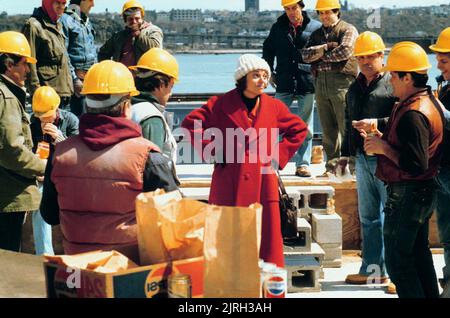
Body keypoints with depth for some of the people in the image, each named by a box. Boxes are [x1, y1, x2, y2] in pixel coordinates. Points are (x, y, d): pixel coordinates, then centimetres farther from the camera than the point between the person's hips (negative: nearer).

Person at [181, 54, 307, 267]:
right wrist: (212, 152, -4)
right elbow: (190, 124, 1)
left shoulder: (274, 106, 8)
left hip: (263, 183, 2)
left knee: (267, 236, 0)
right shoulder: (221, 104, -1)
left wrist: (279, 155, 9)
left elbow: (299, 129, 20)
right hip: (229, 184, -2)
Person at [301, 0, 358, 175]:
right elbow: (305, 54, 5)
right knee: (328, 129, 7)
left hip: (341, 81, -6)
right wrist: (326, 47, -8)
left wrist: (321, 56, -1)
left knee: (346, 127, -9)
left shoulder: (348, 30, 3)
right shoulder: (317, 34, 21)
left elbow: (344, 51, -14)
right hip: (320, 81, 6)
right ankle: (332, 165, 13)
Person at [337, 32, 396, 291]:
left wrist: (377, 123, -24)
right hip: (363, 160, 8)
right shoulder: (355, 89, 18)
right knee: (369, 217, 12)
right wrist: (346, 154, 24)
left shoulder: (394, 85, -5)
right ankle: (373, 270, 19)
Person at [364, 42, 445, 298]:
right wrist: (384, 140, 5)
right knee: (419, 253, 20)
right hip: (424, 191, 11)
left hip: (407, 195, -11)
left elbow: (416, 165, -29)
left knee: (398, 262, -1)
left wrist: (384, 148, -18)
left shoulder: (413, 115, -25)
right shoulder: (431, 102, 8)